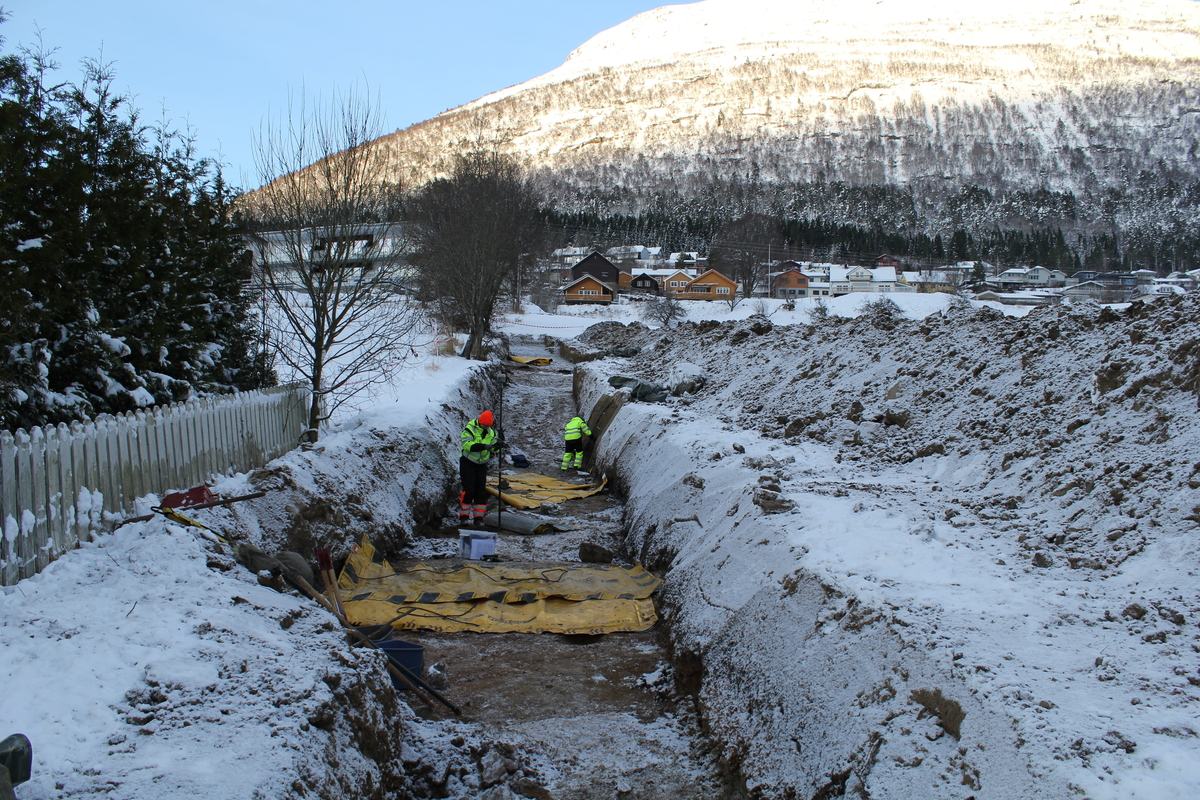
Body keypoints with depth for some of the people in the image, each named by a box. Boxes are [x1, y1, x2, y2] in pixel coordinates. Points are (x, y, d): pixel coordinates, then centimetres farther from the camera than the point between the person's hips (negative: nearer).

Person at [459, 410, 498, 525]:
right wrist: (483, 446, -38)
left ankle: (479, 517, 8)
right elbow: (466, 444, -29)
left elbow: (493, 450, 7)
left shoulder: (491, 432, 4)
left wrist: (496, 446, -18)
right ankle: (463, 516, -2)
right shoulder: (470, 429, -15)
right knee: (468, 489, -10)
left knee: (481, 490, 2)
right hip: (468, 462, -5)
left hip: (482, 464, 5)